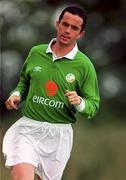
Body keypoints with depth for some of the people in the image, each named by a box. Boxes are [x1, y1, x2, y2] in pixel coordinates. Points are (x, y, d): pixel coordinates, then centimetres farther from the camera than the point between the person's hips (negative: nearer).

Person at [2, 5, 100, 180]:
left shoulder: (84, 65, -2)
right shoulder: (36, 53, 6)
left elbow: (93, 106, 1)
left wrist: (80, 103, -21)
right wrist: (16, 94, 3)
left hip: (59, 133, 0)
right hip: (27, 127, 0)